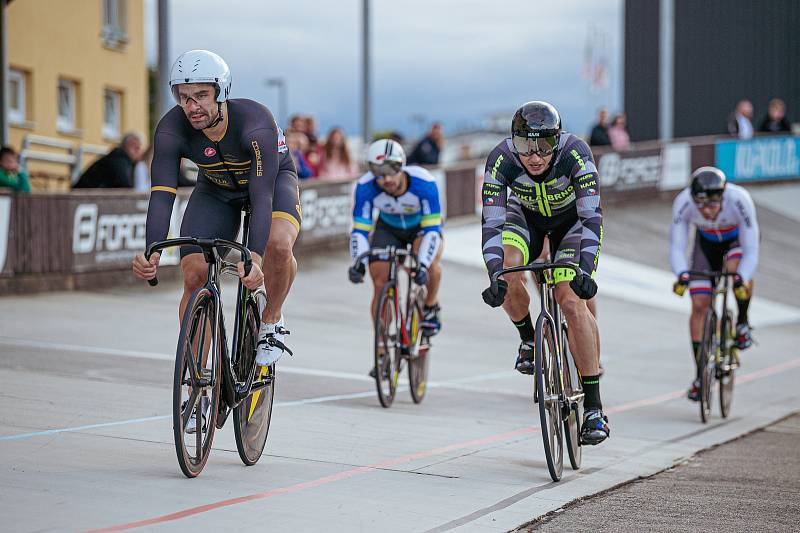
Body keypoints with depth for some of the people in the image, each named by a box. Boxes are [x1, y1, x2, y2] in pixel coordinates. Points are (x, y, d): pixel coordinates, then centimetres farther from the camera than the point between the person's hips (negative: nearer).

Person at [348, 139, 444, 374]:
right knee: (380, 282, -13)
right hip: (388, 228, 2)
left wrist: (423, 264, -48)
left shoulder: (424, 183, -36)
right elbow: (359, 230, -26)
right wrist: (359, 262, -43)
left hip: (423, 225, -2)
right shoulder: (365, 187, -31)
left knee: (429, 261, -34)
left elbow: (432, 229, -34)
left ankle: (431, 307, -3)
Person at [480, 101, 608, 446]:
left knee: (571, 300, -20)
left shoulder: (575, 153, -36)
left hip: (572, 219, -2)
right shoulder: (501, 160, -31)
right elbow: (492, 222, -34)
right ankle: (527, 339, 2)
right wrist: (495, 276, -48)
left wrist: (585, 270, -52)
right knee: (508, 270, -29)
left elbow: (591, 216, -39)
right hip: (526, 216, 2)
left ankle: (594, 408, -16)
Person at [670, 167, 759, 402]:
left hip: (738, 238, -2)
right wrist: (682, 275, -49)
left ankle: (742, 323, -8)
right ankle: (701, 375, 2)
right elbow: (676, 247, -29)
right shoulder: (683, 202, -33)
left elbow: (751, 251, -37)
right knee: (699, 305, -9)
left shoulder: (739, 200, -39)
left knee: (735, 268, -37)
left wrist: (741, 279, -54)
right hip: (706, 241, 2)